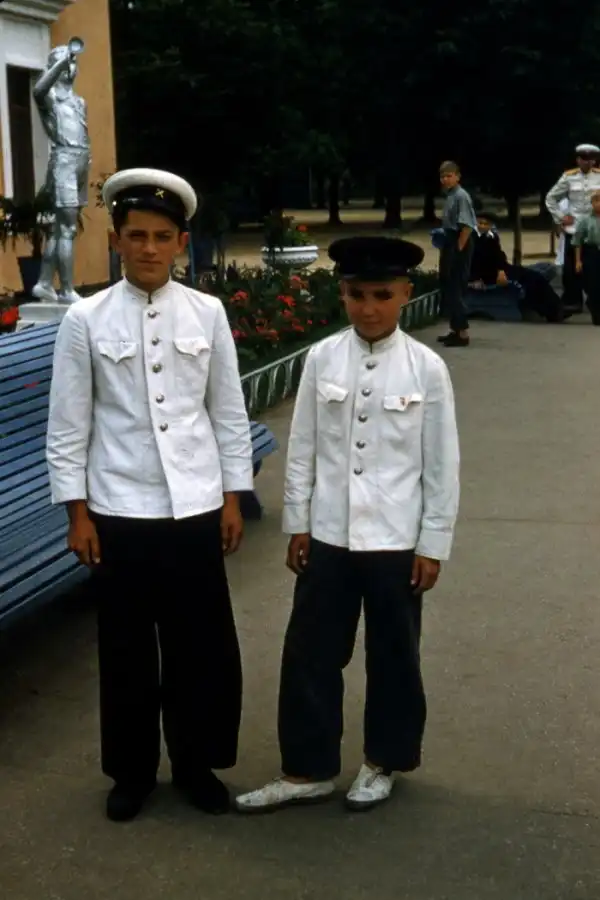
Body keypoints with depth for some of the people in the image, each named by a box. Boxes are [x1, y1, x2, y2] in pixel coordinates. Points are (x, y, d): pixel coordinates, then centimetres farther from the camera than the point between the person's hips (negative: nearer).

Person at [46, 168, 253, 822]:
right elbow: (68, 425, -1)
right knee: (126, 648, 11)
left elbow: (229, 412, 6)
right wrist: (77, 511, -3)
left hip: (195, 508, 1)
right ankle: (131, 770, 30)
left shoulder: (207, 314, 0)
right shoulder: (85, 320, -4)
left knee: (203, 647, 9)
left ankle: (197, 764, 29)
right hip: (118, 512, -1)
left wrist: (233, 497, 5)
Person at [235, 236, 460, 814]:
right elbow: (302, 448, 4)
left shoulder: (426, 368, -7)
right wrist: (297, 524, 4)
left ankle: (383, 761, 33)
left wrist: (433, 544, -3)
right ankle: (307, 770, 24)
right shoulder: (321, 359, -2)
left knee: (394, 657, 12)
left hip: (397, 540, -2)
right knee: (309, 654, 8)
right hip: (328, 535, 2)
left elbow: (442, 464, -3)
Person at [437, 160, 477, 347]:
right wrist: (446, 246, 13)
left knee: (456, 288, -7)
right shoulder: (449, 196, 13)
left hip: (459, 246, -10)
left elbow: (467, 226, -21)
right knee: (448, 287, 14)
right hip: (450, 244, 10)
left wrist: (458, 248, -21)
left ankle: (463, 333, -2)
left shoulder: (461, 196, -15)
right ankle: (455, 329, 24)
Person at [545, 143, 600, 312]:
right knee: (571, 268, 1)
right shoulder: (568, 177, 2)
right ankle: (572, 302, 10)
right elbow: (550, 198, 10)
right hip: (573, 230, 0)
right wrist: (559, 217, 4)